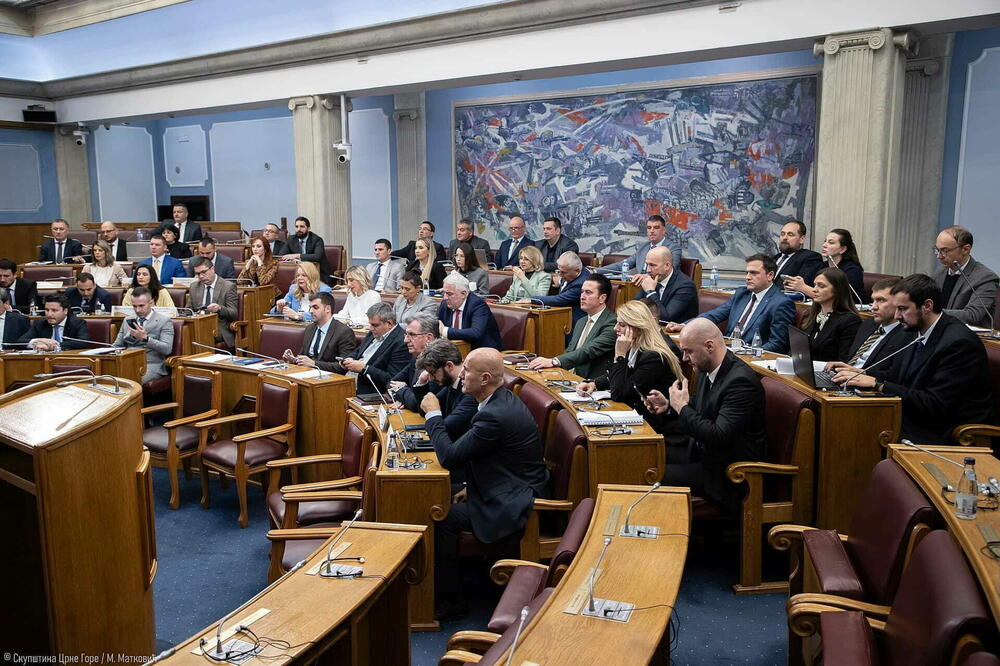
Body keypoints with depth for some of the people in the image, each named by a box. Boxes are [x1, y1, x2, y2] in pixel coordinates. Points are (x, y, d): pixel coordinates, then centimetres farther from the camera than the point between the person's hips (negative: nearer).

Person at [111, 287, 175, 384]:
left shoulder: (164, 321, 3)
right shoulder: (127, 321, 21)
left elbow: (167, 349, -9)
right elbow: (117, 345, 23)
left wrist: (145, 338, -22)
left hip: (152, 366, -5)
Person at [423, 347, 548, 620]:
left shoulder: (495, 415, -29)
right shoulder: (503, 400, 4)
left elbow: (449, 457, -23)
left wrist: (433, 413, -14)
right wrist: (471, 487, 9)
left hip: (510, 505, -10)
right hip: (515, 488, 11)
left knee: (441, 519, -12)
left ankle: (451, 600, 4)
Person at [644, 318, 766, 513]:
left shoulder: (741, 381, -25)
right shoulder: (708, 369, 3)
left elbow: (720, 437, -31)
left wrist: (682, 407, -21)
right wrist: (668, 405, 3)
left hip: (727, 470, -9)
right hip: (703, 451, 10)